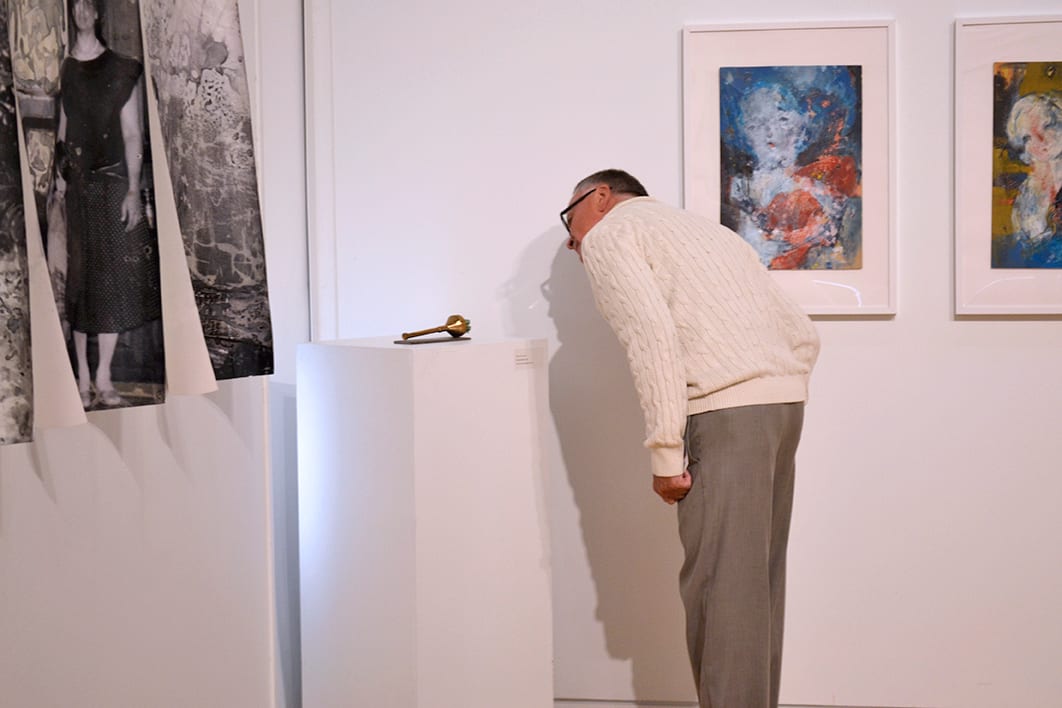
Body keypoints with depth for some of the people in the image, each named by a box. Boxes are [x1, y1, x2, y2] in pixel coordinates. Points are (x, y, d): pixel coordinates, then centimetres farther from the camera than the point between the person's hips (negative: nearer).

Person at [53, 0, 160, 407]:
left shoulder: (121, 70, 4)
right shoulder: (60, 69, 5)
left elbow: (132, 134, 1)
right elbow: (58, 130, 3)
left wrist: (133, 190, -7)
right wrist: (59, 176, -9)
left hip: (112, 183, 0)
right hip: (74, 185, 0)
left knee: (113, 275, 0)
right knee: (77, 276, 2)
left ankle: (103, 376, 7)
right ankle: (83, 376, 8)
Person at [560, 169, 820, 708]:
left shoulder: (609, 234, 6)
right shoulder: (704, 229, 30)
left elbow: (652, 336, -13)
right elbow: (804, 336, 24)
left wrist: (665, 455, -12)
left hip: (726, 414, -8)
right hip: (785, 401, 8)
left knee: (720, 587, -7)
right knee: (757, 579, 13)